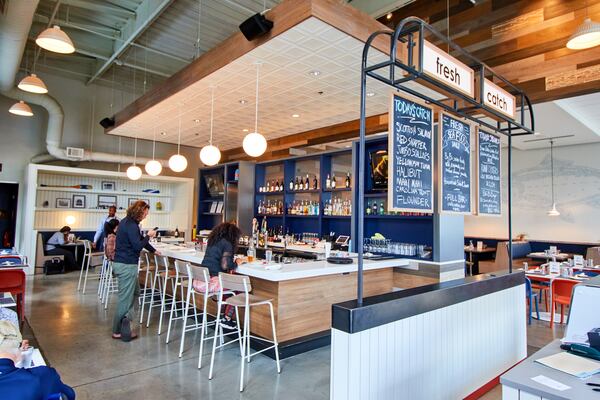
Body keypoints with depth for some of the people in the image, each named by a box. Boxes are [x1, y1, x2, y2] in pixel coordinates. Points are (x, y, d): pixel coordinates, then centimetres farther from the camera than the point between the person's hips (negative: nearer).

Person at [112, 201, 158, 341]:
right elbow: (138, 246, -23)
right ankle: (118, 331, 11)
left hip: (120, 263, 10)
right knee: (125, 298, 0)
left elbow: (138, 240, 23)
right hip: (127, 266, -10)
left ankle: (127, 319, 23)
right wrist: (149, 236, -6)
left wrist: (153, 250, 29)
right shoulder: (131, 226, -19)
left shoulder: (126, 222, 12)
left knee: (135, 292, 20)